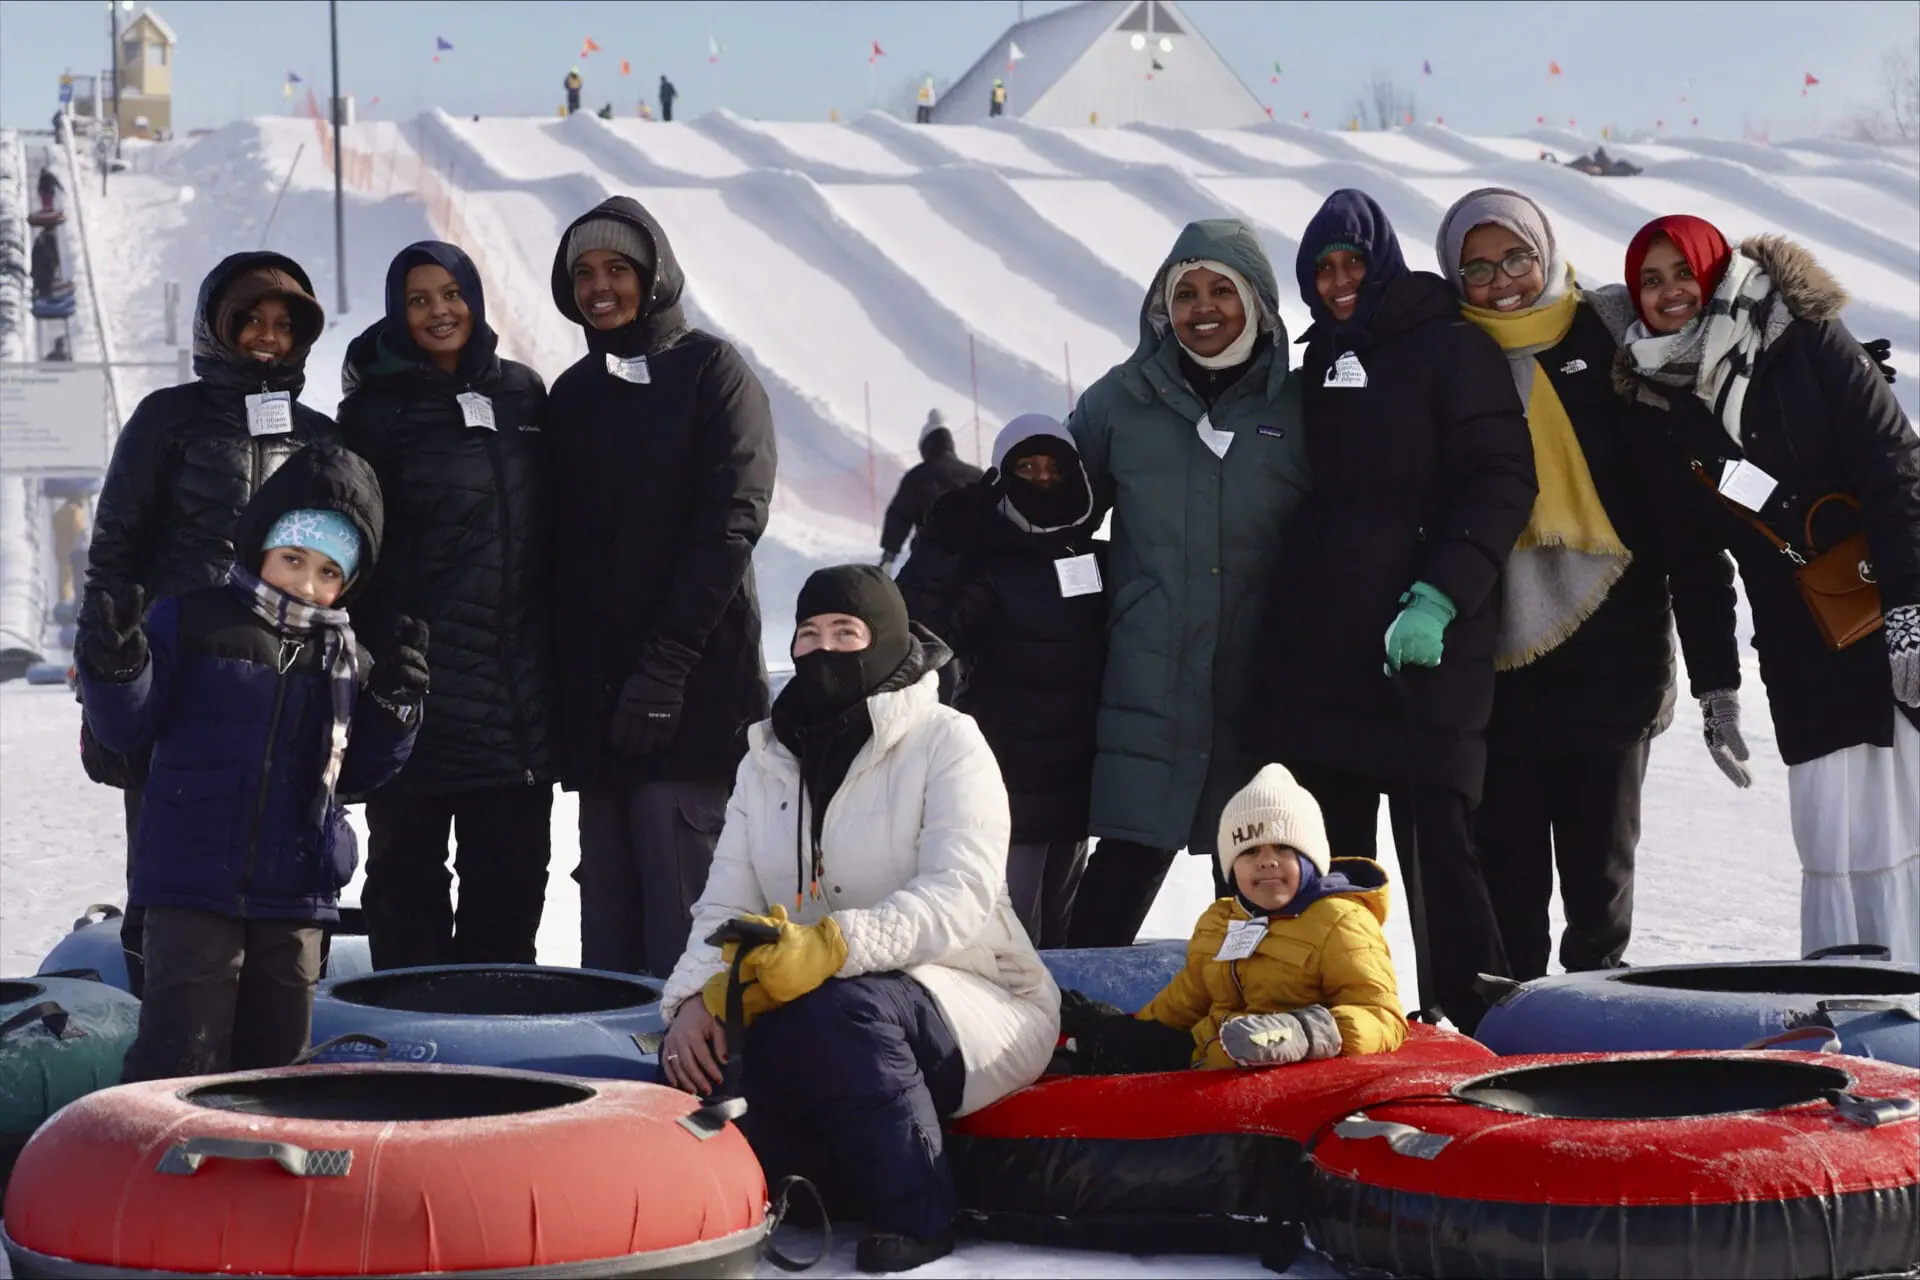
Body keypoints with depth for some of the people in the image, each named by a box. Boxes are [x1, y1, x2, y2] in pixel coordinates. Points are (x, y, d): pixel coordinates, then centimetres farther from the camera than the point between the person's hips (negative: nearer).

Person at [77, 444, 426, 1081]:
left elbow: (355, 773, 16)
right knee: (181, 1058, -8)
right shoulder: (190, 623, -1)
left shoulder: (347, 659, 10)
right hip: (194, 887, -4)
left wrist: (391, 709, -1)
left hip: (296, 894, 4)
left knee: (278, 1061, 11)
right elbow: (128, 727, -1)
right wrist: (117, 670, -21)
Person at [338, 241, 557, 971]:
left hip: (518, 686, 4)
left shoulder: (523, 395, 11)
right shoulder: (375, 411, 0)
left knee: (511, 876, 7)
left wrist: (557, 653, 13)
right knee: (408, 870, 3)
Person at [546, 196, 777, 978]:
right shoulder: (573, 395, 18)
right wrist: (563, 685, 5)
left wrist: (667, 663, -16)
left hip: (695, 692, -5)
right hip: (595, 699, 6)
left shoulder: (711, 372, 1)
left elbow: (730, 524, -9)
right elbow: (561, 548, 16)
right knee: (610, 917, 5)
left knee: (684, 916, -10)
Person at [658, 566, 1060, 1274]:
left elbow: (959, 897, -23)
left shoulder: (946, 743, -7)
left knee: (834, 1010, -36)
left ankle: (914, 1209, -18)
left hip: (975, 1012, -5)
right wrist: (698, 996, -21)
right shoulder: (768, 762, 11)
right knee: (697, 1054, -23)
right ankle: (841, 1185, -7)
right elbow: (726, 904, 2)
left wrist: (832, 946, -40)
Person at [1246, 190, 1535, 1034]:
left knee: (1435, 840, -8)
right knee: (1332, 850, 8)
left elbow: (1502, 483, -9)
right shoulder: (1319, 363, 19)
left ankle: (1468, 1020, -2)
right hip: (1317, 645, 7)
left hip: (1425, 647, -6)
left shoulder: (1450, 348, -2)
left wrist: (1441, 597, -19)